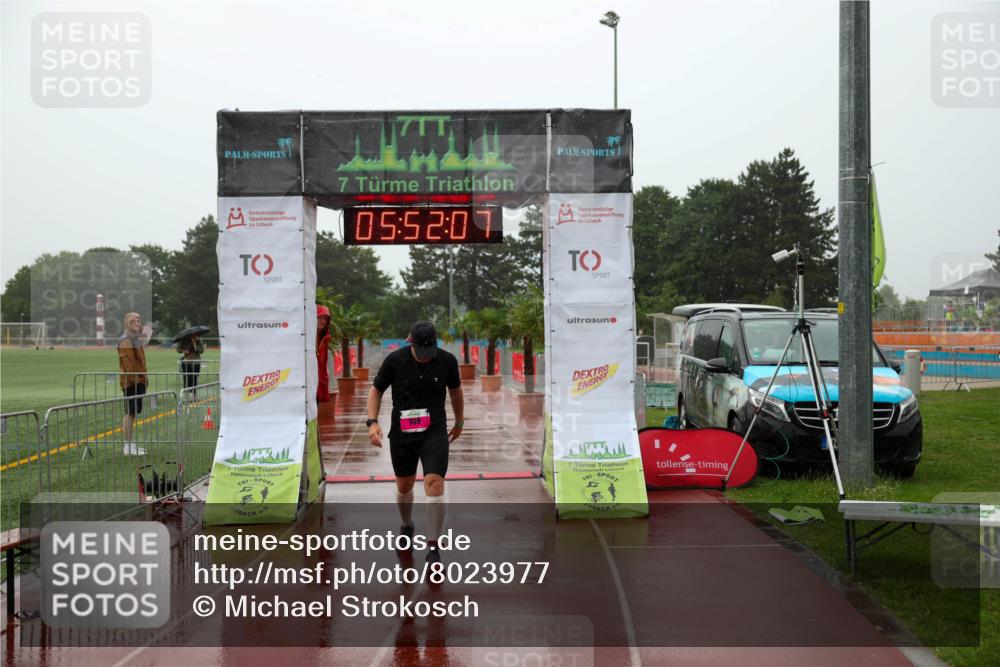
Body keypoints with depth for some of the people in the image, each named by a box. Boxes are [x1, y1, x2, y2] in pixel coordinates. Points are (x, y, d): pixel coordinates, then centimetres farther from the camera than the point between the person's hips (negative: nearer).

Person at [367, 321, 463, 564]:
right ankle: (407, 526, 46)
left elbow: (455, 391, 11)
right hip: (401, 432, 1)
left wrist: (459, 422, 22)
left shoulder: (447, 361, -8)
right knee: (404, 486, 15)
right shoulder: (394, 360, -11)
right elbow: (376, 390, 2)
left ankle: (433, 547, -9)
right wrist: (372, 422, -12)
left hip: (435, 432, -1)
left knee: (434, 485, -16)